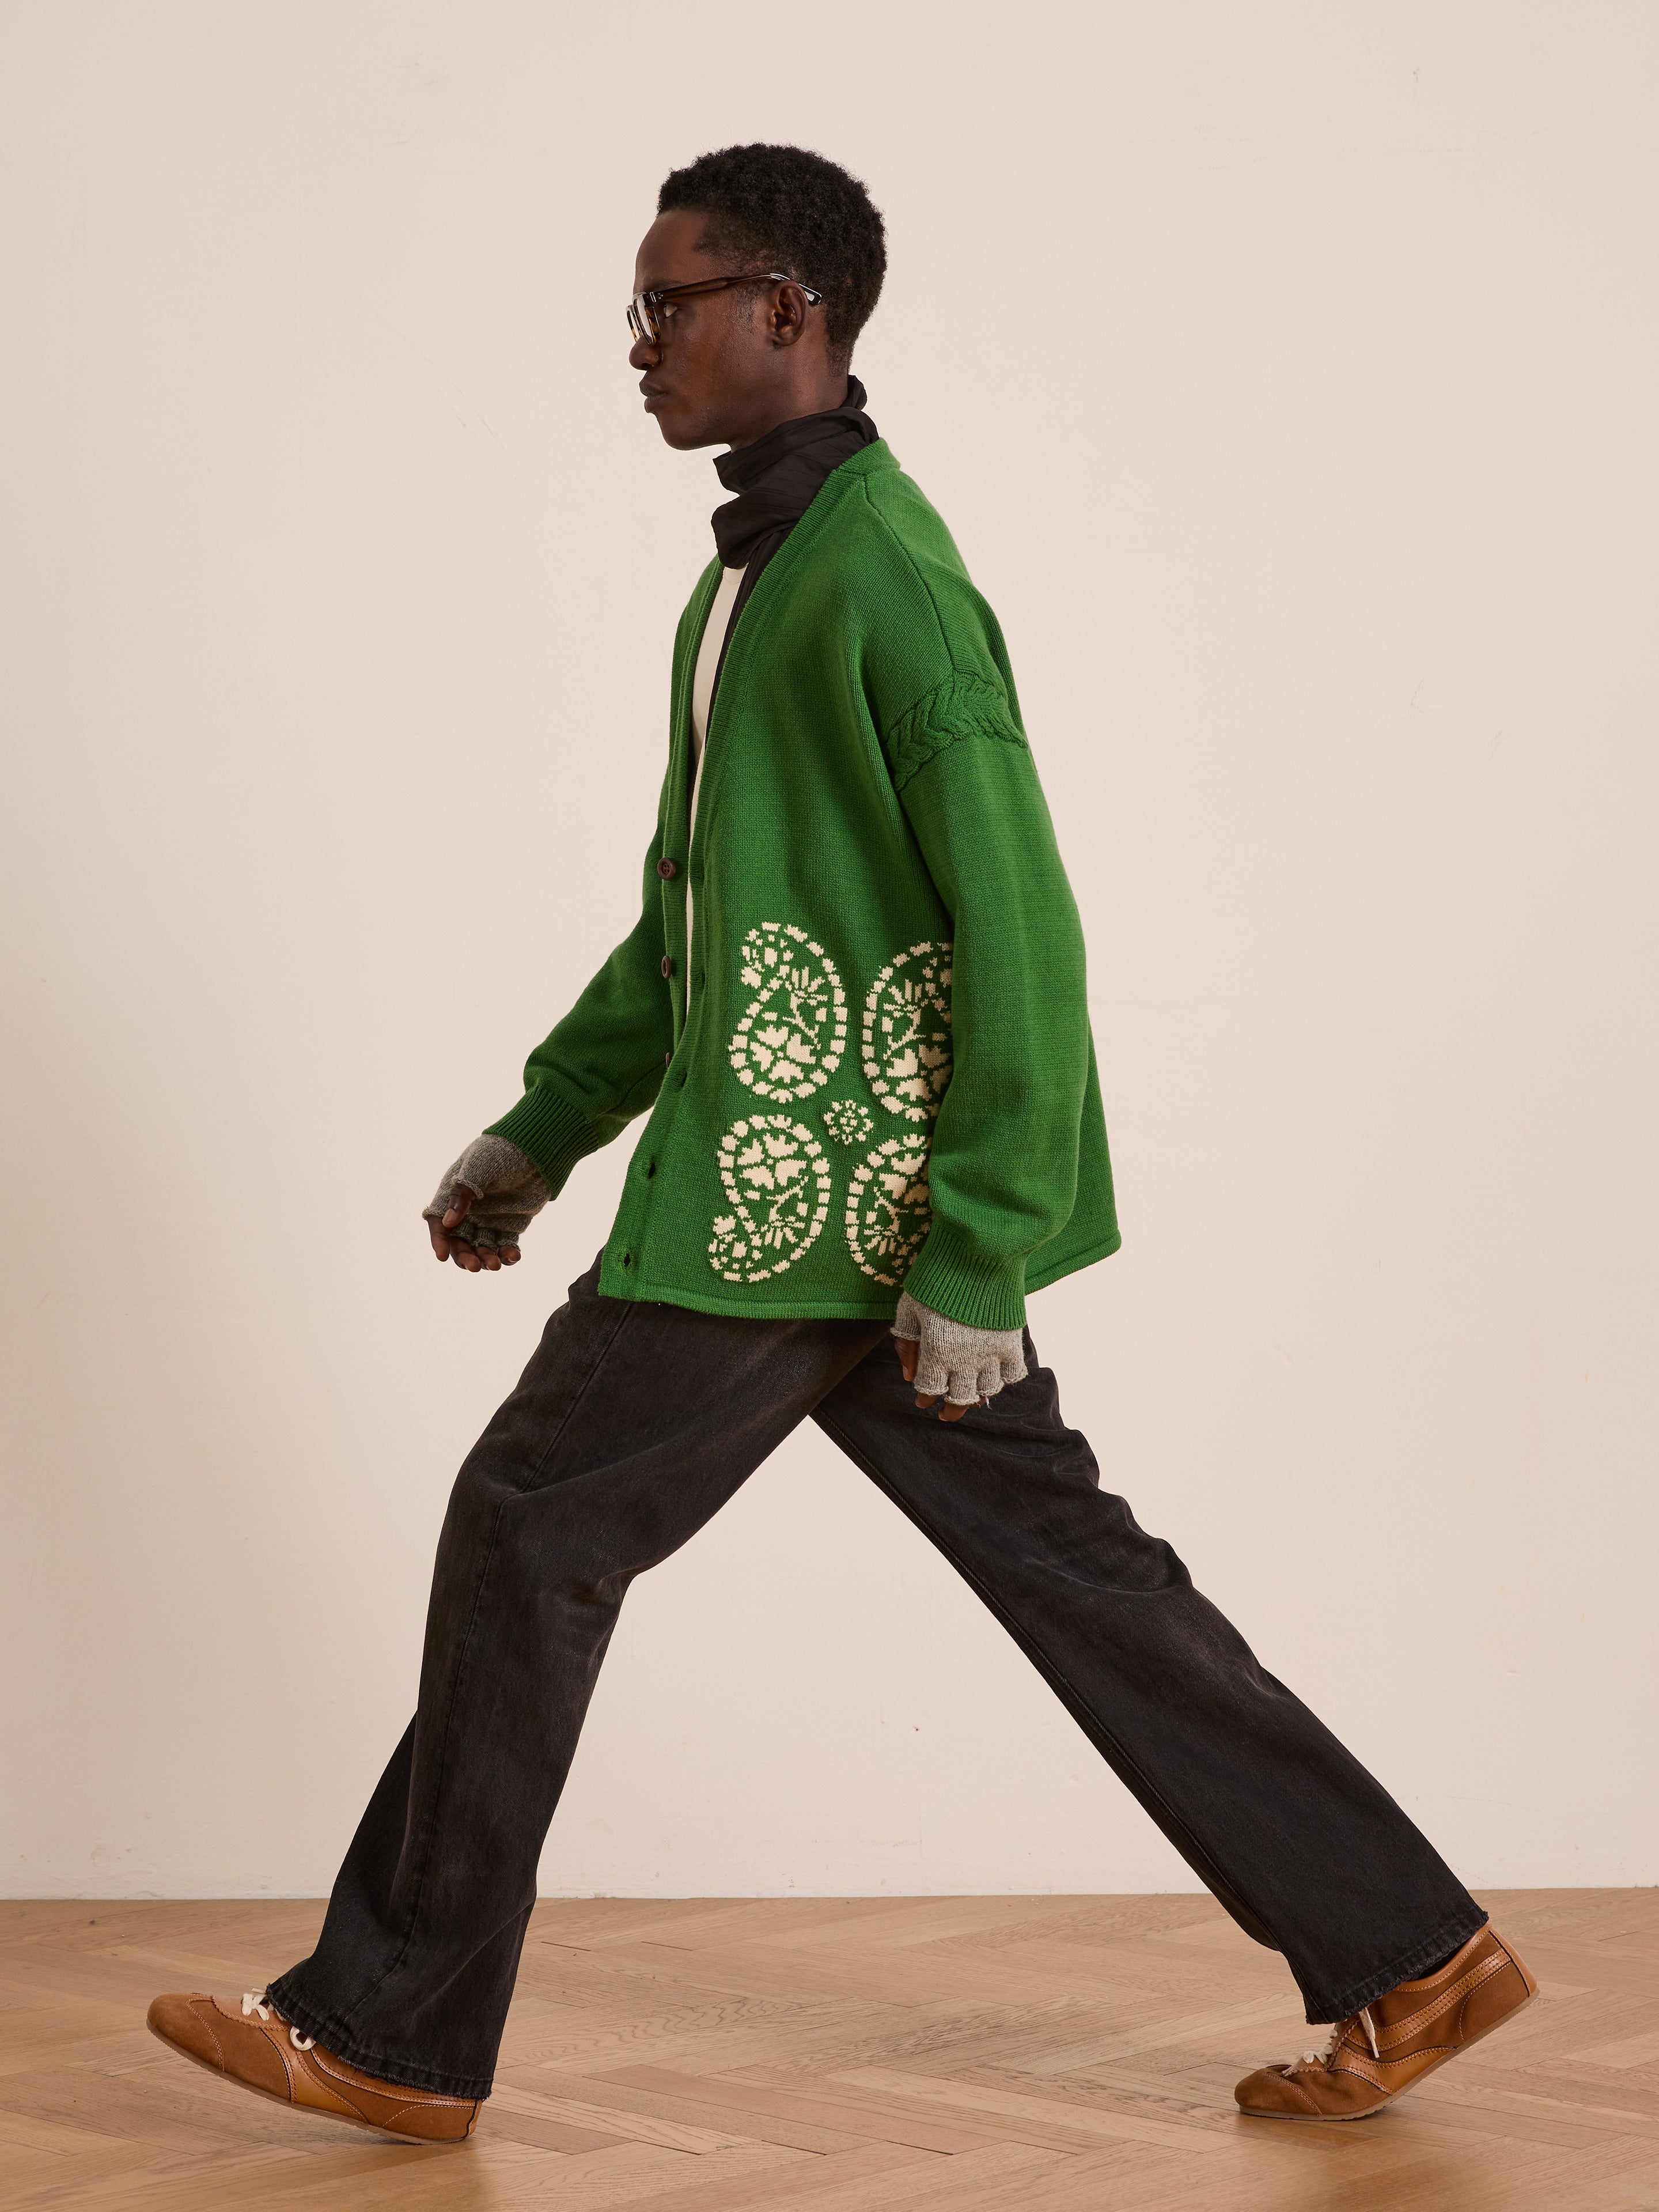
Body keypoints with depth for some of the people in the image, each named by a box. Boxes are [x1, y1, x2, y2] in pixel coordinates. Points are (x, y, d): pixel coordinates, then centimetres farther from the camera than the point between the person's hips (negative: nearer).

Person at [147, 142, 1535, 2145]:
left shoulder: (882, 579, -16)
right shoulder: (755, 569, 15)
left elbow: (1022, 941, -19)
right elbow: (692, 910, 23)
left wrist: (978, 1262, -20)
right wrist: (543, 1129, 21)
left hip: (813, 1197, -10)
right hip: (807, 1184, 10)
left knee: (531, 1532, 0)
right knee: (1062, 1562, 11)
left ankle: (390, 2033, 13)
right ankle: (1407, 1956, 17)